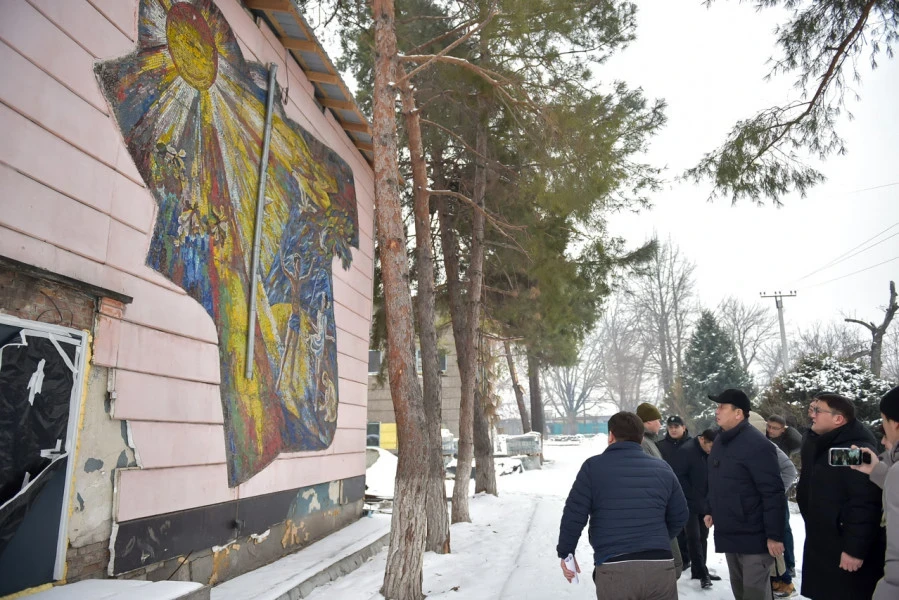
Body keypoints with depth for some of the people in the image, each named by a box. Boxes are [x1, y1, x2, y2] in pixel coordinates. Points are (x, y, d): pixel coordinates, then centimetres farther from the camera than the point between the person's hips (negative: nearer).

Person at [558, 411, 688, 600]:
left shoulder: (593, 466, 0)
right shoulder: (663, 469, 11)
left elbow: (574, 515, -3)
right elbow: (679, 516, 16)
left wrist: (565, 552, 10)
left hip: (614, 570, -3)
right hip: (660, 566, 3)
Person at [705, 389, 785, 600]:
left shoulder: (757, 445, -20)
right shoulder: (720, 441, 7)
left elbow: (773, 493, -21)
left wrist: (774, 535, -21)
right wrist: (711, 511, 16)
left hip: (754, 538, -8)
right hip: (728, 535, 8)